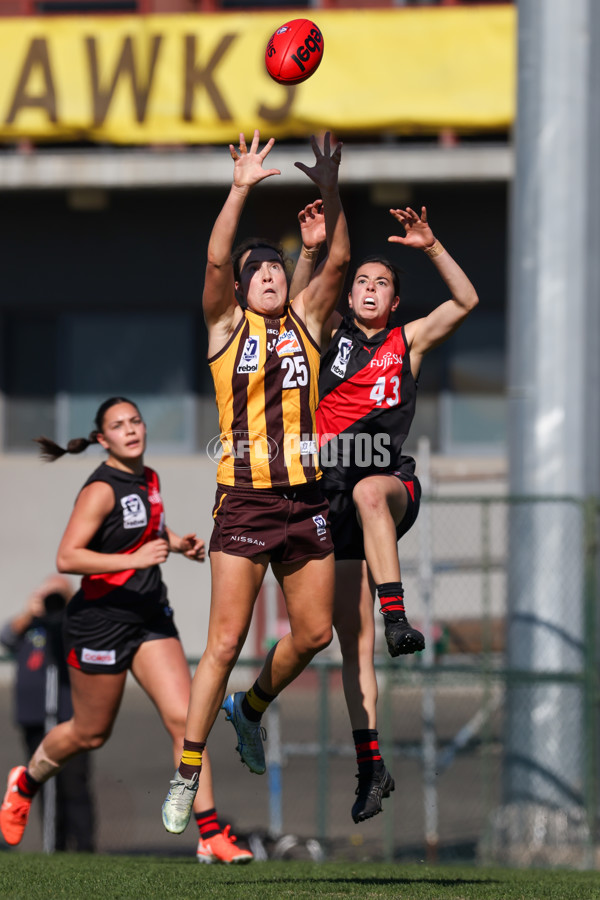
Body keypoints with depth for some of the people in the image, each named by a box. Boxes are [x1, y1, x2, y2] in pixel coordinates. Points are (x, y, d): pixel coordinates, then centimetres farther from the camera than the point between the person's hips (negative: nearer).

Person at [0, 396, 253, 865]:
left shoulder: (149, 479, 9)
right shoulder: (102, 489, -16)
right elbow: (67, 557, -24)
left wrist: (177, 543, 11)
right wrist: (134, 559, -32)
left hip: (151, 616, 6)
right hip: (101, 619, -6)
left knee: (184, 717, -7)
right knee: (90, 732, 9)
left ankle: (211, 835, -9)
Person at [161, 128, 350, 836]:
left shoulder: (304, 320, 11)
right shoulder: (226, 324, 3)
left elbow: (338, 260, -2)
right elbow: (214, 261, -14)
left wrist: (330, 193, -14)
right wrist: (240, 190, -22)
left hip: (305, 501, 4)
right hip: (245, 503, -4)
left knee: (313, 633, 7)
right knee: (225, 640, -8)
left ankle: (251, 707, 35)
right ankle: (186, 777, -3)